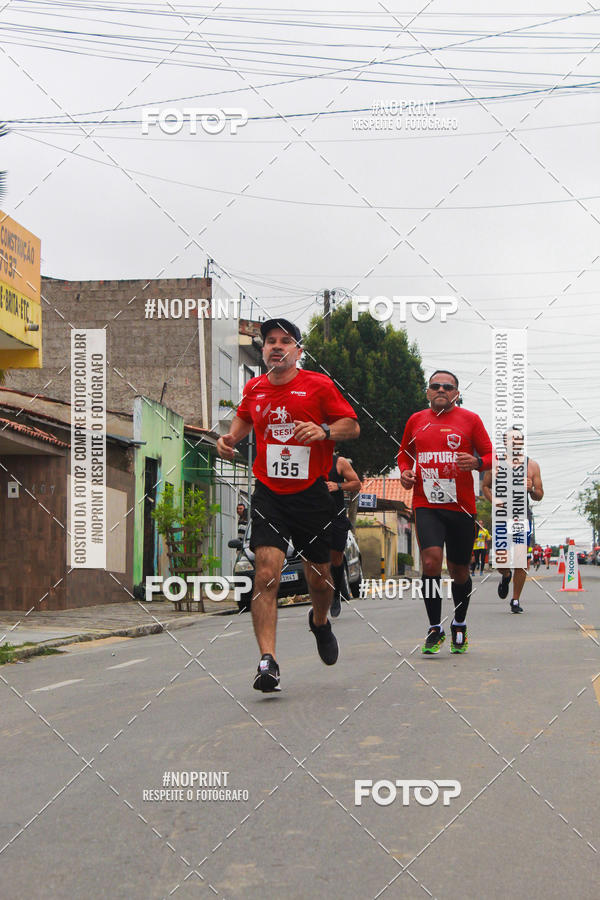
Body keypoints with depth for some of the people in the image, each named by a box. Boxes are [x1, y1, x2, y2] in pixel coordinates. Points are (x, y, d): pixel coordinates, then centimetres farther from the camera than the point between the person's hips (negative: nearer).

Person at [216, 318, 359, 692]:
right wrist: (230, 438, 9)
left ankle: (320, 621, 45)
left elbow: (352, 425, 1)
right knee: (266, 574, -15)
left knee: (319, 578, 10)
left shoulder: (319, 385, -2)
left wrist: (323, 430, -18)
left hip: (311, 495, -1)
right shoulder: (254, 388, 8)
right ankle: (268, 662, -16)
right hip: (269, 494, 1)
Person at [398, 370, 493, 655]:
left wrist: (476, 462, -17)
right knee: (431, 561, -20)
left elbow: (490, 455, 5)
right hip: (426, 505, 0)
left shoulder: (470, 420, 3)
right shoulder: (416, 420, 11)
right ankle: (435, 629, -6)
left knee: (459, 572, 9)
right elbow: (404, 452, 25)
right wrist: (405, 471, 4)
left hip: (461, 506, 0)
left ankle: (459, 626, 34)